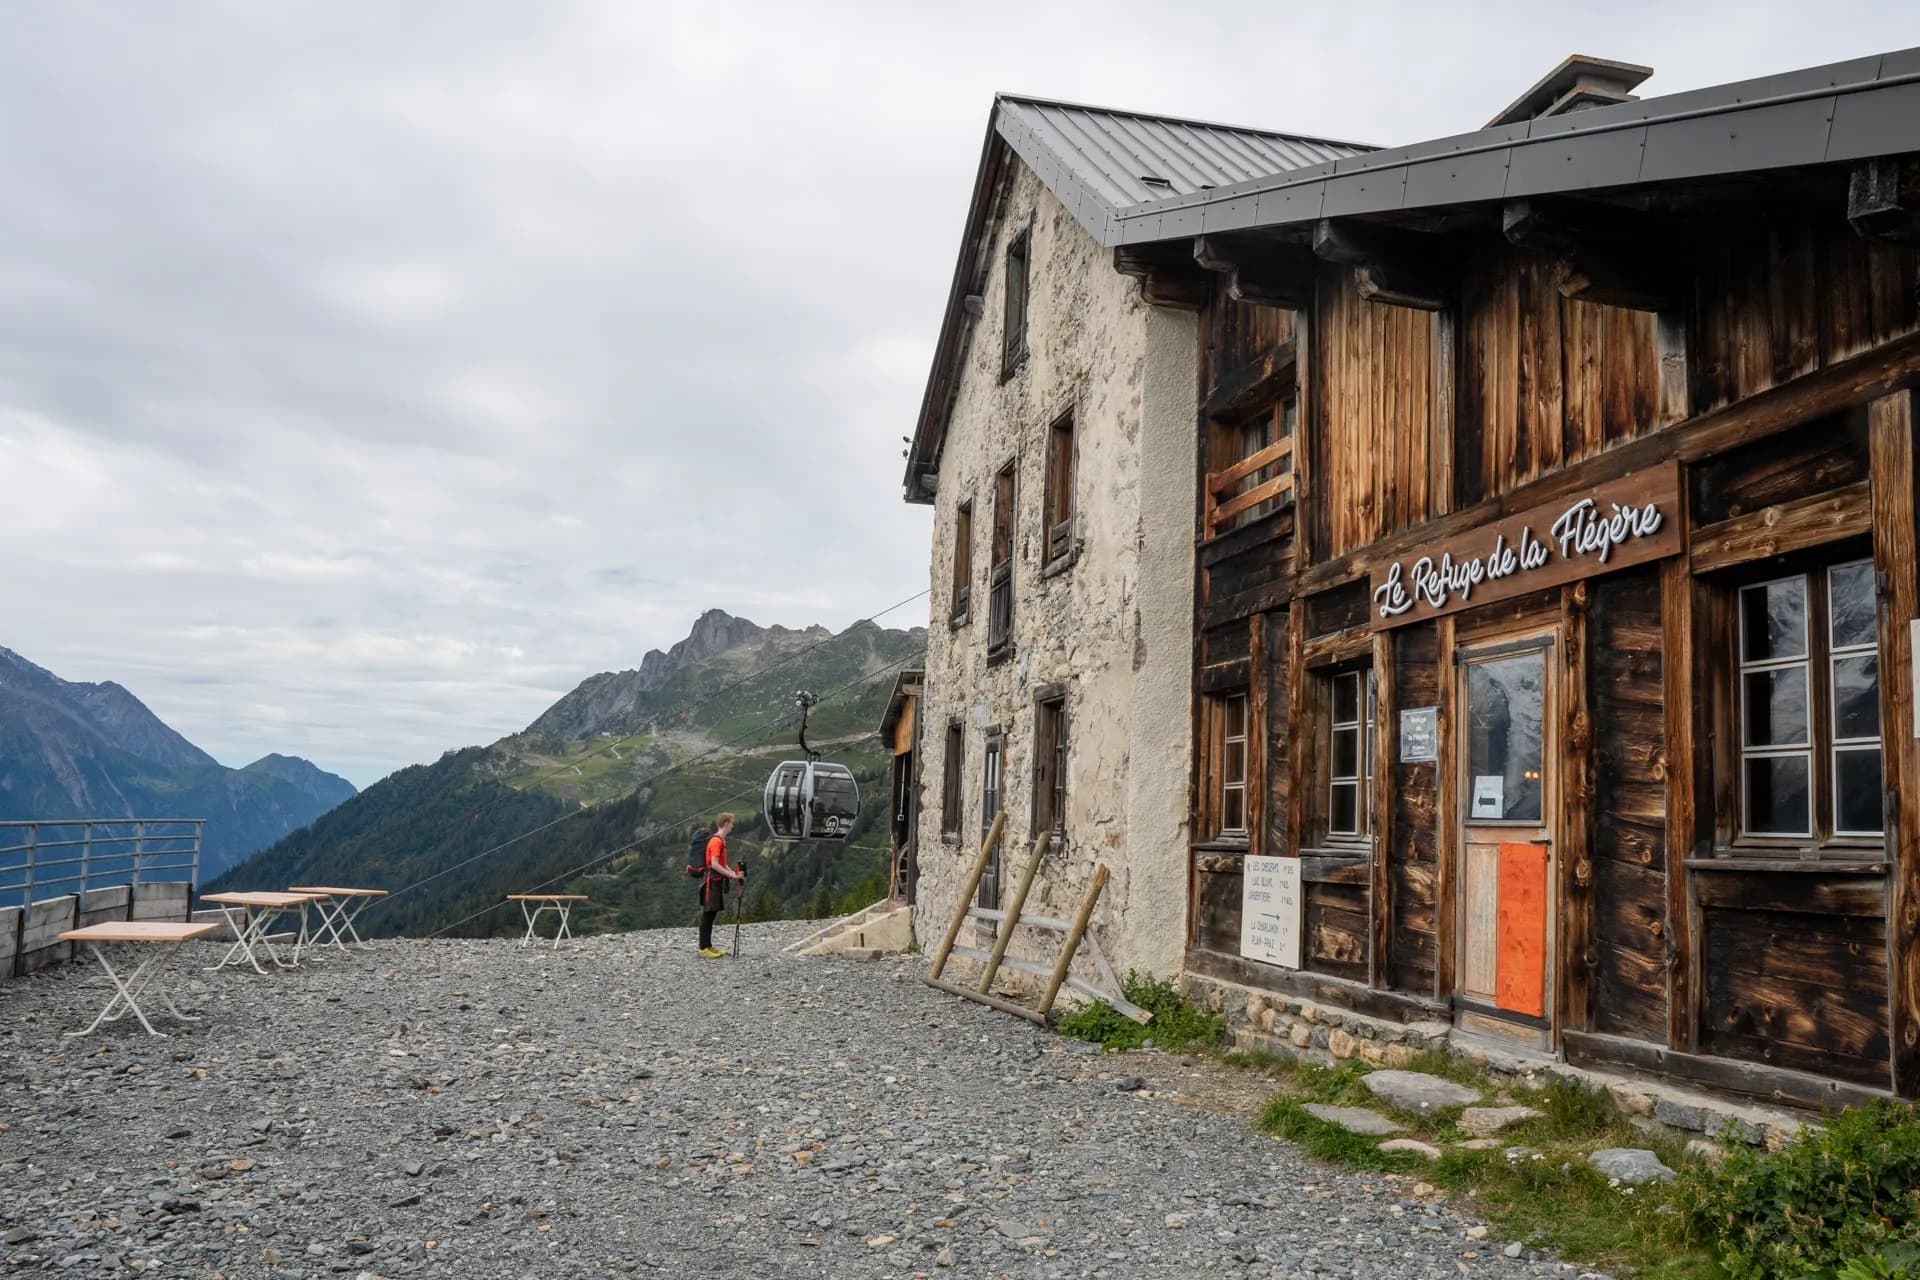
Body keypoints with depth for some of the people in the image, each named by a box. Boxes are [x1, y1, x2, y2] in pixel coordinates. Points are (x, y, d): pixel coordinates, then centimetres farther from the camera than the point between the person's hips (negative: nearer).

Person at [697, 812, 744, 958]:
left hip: (717, 882, 10)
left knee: (712, 914, 12)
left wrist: (734, 873, 11)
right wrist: (732, 875, -20)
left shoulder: (721, 841, 15)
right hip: (712, 882, -10)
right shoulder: (716, 841, -16)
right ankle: (704, 948, -2)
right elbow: (714, 864, -23)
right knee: (708, 914, -5)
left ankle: (708, 946, 17)